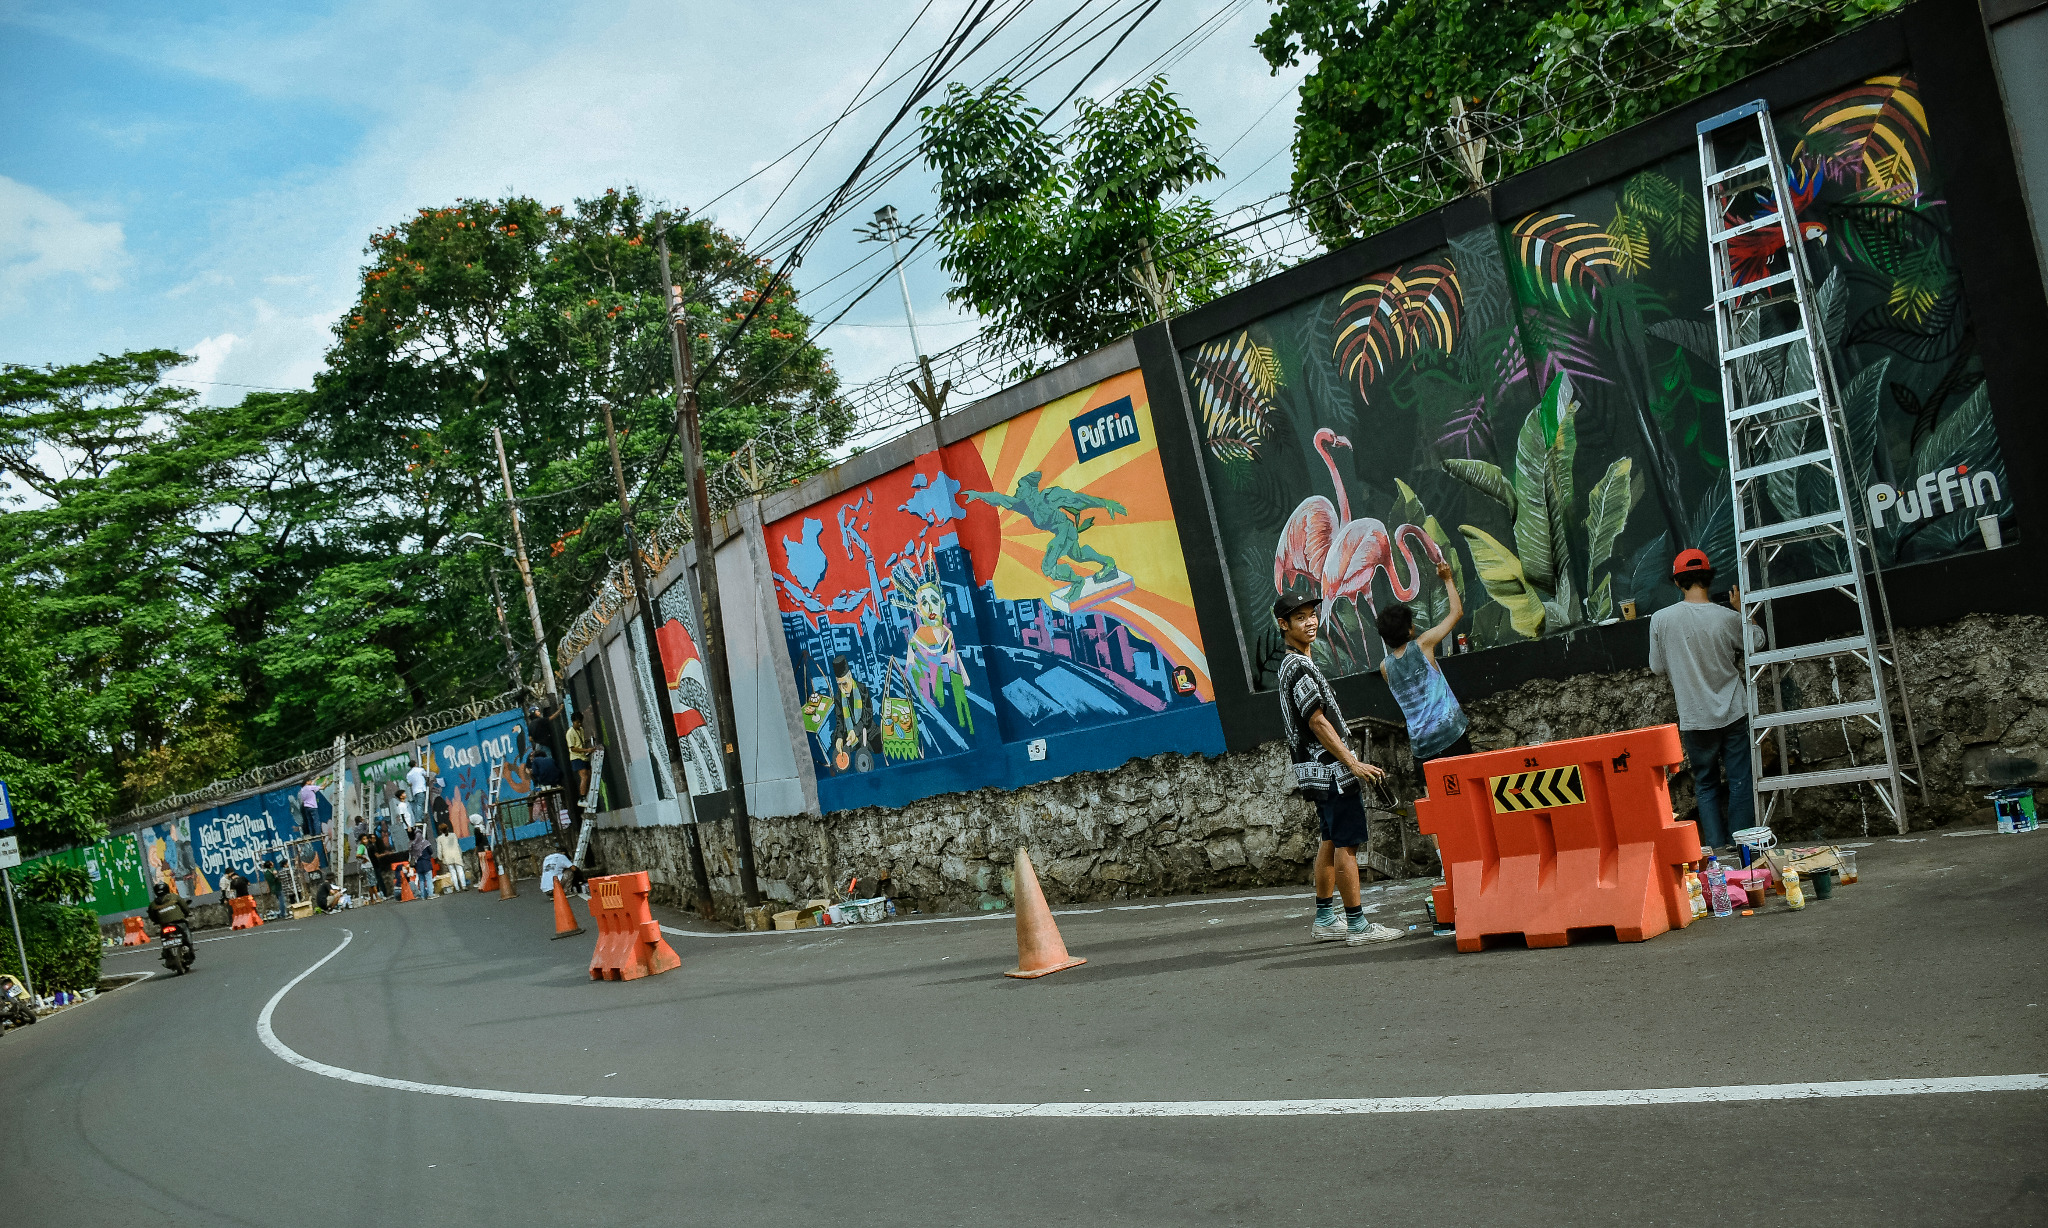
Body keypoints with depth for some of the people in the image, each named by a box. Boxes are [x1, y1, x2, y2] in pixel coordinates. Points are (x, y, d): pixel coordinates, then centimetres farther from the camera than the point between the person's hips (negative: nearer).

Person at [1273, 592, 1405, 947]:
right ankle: (1357, 924, -5)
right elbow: (1318, 722, -20)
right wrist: (1353, 763, -22)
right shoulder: (1299, 667, -16)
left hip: (1318, 770, 11)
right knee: (1347, 844, -8)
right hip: (1330, 768, -11)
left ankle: (1325, 920, 22)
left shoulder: (1291, 665, 16)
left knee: (1331, 841, 15)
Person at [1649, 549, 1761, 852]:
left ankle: (1716, 847, 9)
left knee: (1705, 784, 12)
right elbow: (1757, 640, 12)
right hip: (1733, 713, 0)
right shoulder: (1727, 618, -9)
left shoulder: (1661, 619, -10)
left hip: (1695, 719, 0)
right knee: (1740, 781, 7)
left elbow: (1657, 667, 1)